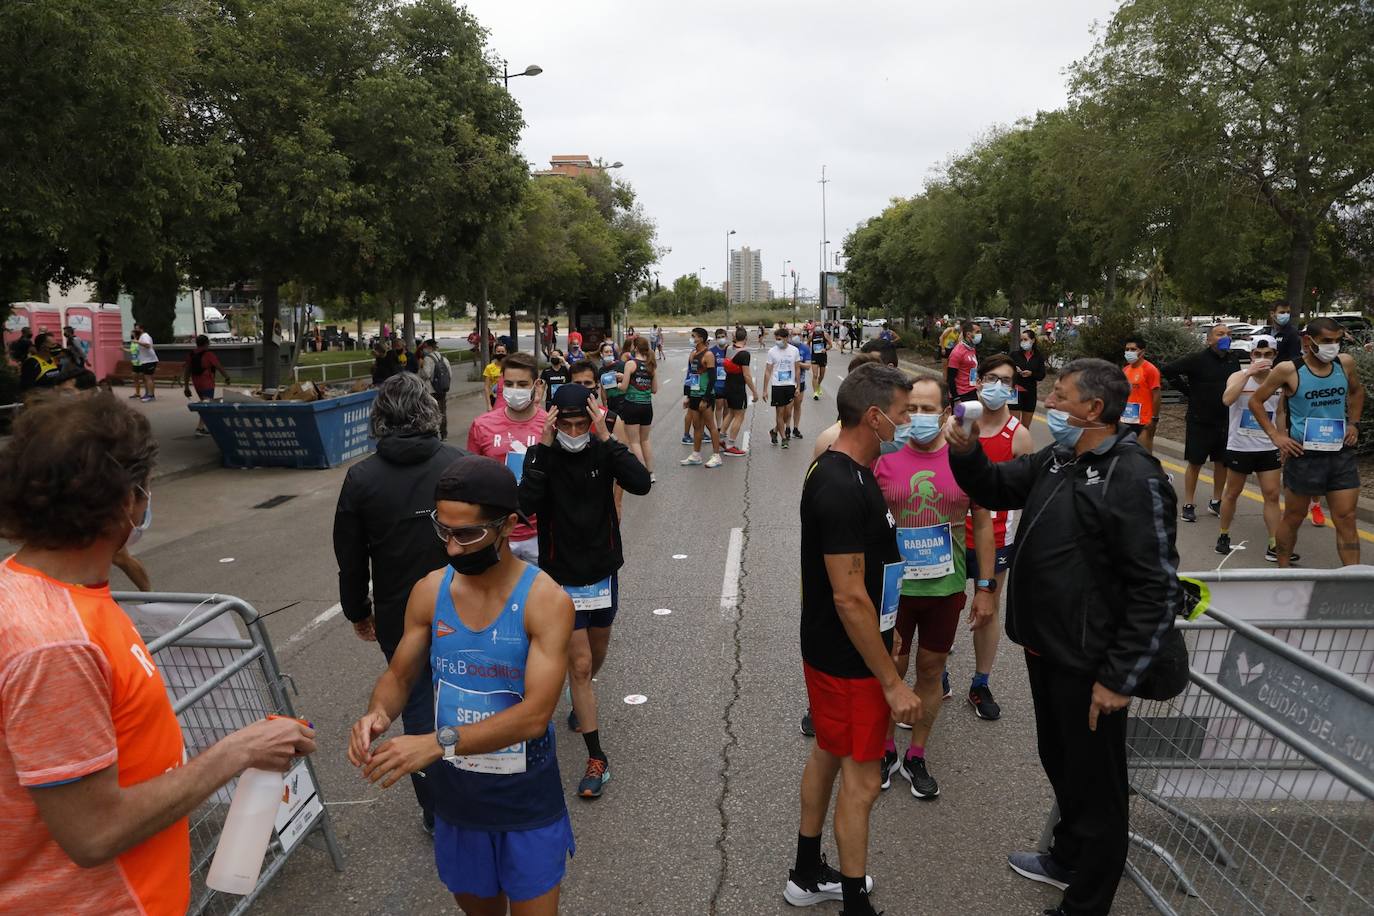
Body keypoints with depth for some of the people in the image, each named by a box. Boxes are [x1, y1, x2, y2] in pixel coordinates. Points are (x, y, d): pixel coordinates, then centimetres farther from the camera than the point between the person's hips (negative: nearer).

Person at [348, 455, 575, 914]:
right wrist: (378, 713, -19)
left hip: (527, 802, -4)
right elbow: (399, 675, 3)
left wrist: (439, 742, -38)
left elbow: (535, 715, -28)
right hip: (455, 796, 4)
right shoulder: (429, 592, -8)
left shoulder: (546, 601, -22)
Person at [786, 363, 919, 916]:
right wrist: (892, 682, -21)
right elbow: (849, 598, -27)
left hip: (832, 651, 10)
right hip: (849, 660, -10)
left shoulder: (842, 471, 4)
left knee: (828, 754, 21)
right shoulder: (843, 488, -28)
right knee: (862, 780, 4)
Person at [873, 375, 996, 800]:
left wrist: (986, 587, 1)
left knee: (931, 670, 13)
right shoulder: (885, 458, -6)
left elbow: (982, 523, 2)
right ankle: (886, 751, 32)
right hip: (893, 586, -1)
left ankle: (916, 756, 31)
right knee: (891, 670, 11)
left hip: (946, 587, 1)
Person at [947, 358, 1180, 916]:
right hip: (1045, 649, 8)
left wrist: (1119, 678, -20)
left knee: (1094, 785, 9)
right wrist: (966, 452, -4)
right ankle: (1068, 859, 47)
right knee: (1059, 763, 25)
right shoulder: (1056, 460, 5)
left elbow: (1157, 592, -22)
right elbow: (995, 489, 18)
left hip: (1089, 666, -8)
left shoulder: (1134, 479, -21)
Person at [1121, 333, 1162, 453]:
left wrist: (1154, 419, -15)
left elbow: (1156, 396, -12)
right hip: (1127, 421, 7)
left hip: (1144, 422, -7)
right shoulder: (1125, 370, 10)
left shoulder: (1150, 369, -10)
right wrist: (1120, 416, 14)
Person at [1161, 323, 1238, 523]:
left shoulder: (1233, 360, 5)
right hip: (1200, 422, -5)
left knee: (1222, 463, 11)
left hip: (1225, 422, 5)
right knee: (1195, 463, 2)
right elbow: (1167, 371, -11)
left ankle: (1216, 502, 25)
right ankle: (1188, 505, 10)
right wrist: (1188, 391, -7)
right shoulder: (1197, 359, -10)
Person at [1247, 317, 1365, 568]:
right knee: (1293, 518, 10)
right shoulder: (1288, 370, -12)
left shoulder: (1345, 363, 1)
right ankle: (1283, 571, 24)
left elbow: (1357, 391, 22)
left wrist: (1353, 423, 11)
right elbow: (1256, 401, -2)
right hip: (1303, 455, -3)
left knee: (1346, 520, 3)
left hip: (1341, 454, 3)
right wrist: (1275, 435, -7)